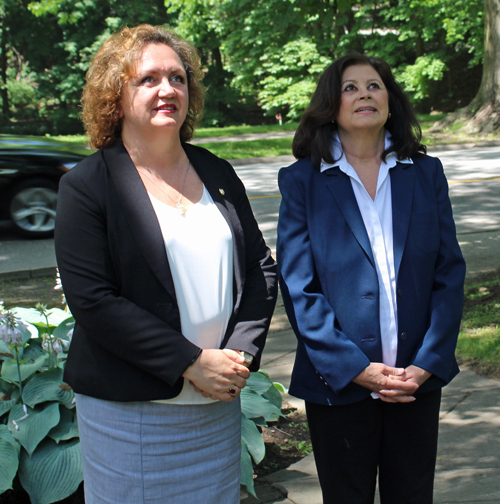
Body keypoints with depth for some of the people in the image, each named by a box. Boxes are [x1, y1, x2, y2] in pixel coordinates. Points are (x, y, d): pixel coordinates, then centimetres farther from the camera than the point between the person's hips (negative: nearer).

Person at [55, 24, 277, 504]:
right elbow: (92, 300, -14)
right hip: (128, 414, -4)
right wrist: (191, 364, -17)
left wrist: (241, 352, -6)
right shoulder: (86, 185, -6)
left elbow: (261, 269, 10)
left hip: (219, 406, 5)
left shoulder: (218, 175, 9)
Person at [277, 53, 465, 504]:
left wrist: (428, 363, -8)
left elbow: (450, 272, 3)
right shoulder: (302, 181, -2)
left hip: (419, 380, 2)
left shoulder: (425, 173, 6)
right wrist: (354, 367, -14)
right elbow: (298, 287, -6)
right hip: (338, 383, -2)